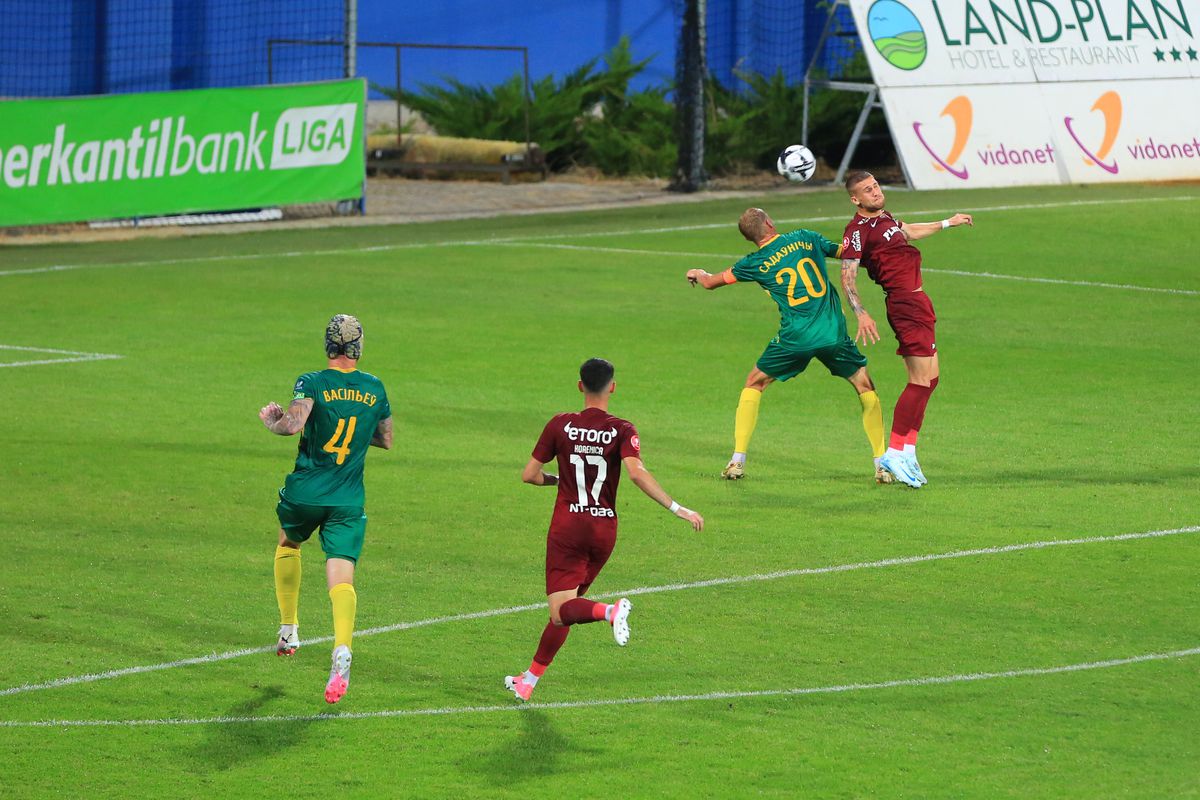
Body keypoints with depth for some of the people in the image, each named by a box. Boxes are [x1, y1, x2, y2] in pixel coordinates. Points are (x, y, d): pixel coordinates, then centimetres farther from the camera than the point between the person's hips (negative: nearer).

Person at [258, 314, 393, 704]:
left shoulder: (311, 383, -7)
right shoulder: (375, 388, 7)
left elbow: (294, 423, -24)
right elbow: (386, 440, 18)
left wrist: (270, 420, -3)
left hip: (305, 492, -1)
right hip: (349, 500, 1)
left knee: (288, 544, 30)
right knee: (342, 578, -8)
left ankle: (288, 631, 31)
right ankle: (342, 650, -33)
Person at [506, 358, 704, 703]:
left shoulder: (560, 425, -2)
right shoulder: (622, 431, -5)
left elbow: (529, 475, 2)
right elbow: (637, 473, -21)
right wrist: (677, 509, -20)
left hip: (567, 527, -2)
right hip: (604, 529, 2)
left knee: (561, 609, -9)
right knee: (566, 608, 16)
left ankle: (611, 611, -39)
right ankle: (529, 681, 20)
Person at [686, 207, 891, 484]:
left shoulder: (754, 264, 5)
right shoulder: (805, 238, 6)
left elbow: (711, 282, 19)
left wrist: (698, 274, 43)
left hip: (795, 337, 0)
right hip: (834, 333, 0)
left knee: (754, 384, 19)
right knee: (865, 386, 14)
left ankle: (737, 461, 14)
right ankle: (882, 465, 8)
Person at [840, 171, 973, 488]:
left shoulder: (882, 216, 15)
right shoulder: (858, 230, -13)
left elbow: (906, 232, 37)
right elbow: (847, 276, -20)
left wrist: (947, 223, 48)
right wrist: (861, 314, -33)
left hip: (916, 302, 10)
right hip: (905, 304, -10)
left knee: (928, 378, 12)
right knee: (921, 380, -13)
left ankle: (907, 452, 15)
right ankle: (895, 453, -11)